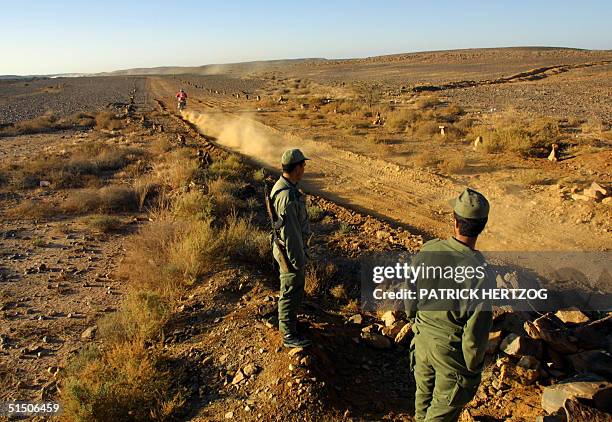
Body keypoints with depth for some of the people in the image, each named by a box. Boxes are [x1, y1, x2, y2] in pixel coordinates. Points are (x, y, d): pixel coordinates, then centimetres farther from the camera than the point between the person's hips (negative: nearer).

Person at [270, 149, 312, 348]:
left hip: (293, 248, 10)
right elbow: (290, 233, -27)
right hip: (291, 251, -10)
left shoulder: (282, 186, 4)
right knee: (291, 292, 5)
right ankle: (289, 335, 21)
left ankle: (288, 321, 44)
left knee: (295, 289, 25)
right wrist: (298, 260, -19)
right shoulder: (287, 196, -30)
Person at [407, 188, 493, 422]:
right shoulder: (480, 273, -30)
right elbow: (475, 333, -22)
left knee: (424, 395, 29)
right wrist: (472, 369, -3)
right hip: (452, 350, -4)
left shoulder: (427, 250, -17)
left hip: (422, 339, 5)